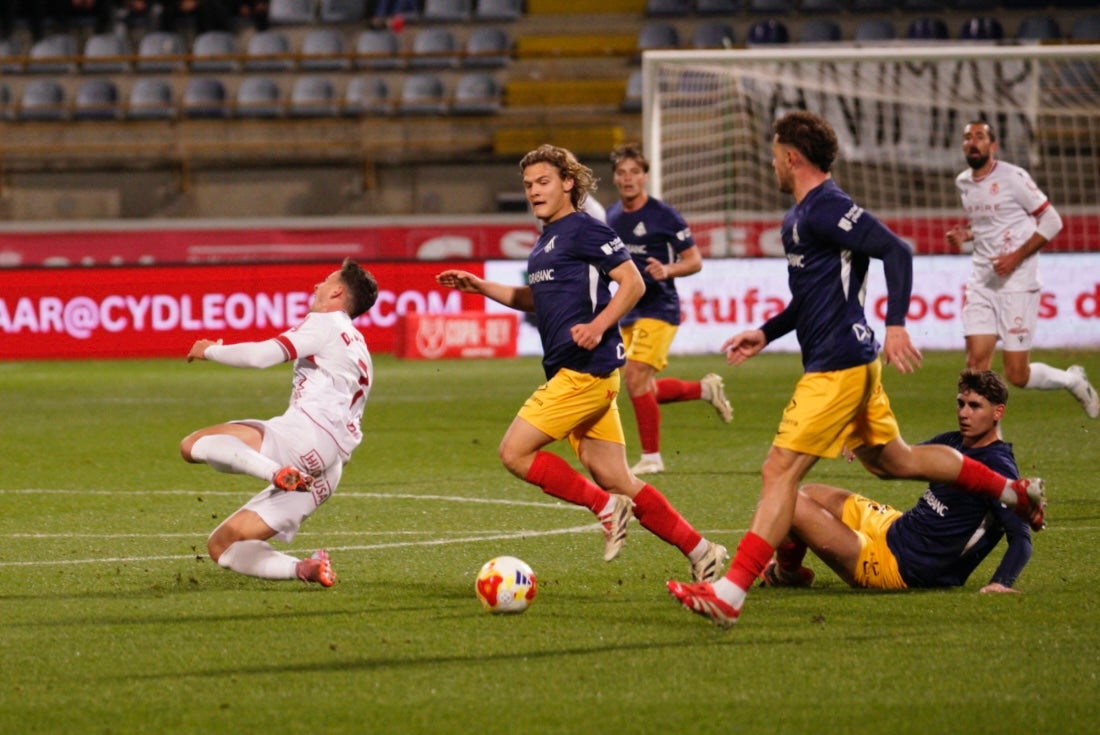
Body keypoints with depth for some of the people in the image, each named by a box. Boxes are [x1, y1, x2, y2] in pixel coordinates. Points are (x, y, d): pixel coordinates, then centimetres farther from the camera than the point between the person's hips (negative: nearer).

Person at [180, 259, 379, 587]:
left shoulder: (326, 324, 4)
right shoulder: (360, 351, 32)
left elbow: (260, 355, -9)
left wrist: (210, 350, 7)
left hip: (303, 437, -9)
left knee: (193, 445, -17)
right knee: (220, 546, 9)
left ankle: (277, 472, -34)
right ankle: (304, 569, -10)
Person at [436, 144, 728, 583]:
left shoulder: (584, 229, -7)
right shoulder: (546, 239, 21)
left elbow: (632, 283, -11)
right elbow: (537, 299, 35)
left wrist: (598, 325, -23)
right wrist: (480, 287, 26)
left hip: (585, 370, -10)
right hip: (568, 372, 10)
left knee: (515, 452, -11)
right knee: (613, 478, 6)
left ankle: (606, 507, -5)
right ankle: (701, 552, 8)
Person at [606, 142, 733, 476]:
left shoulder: (663, 216, -10)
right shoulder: (612, 216, 8)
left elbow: (694, 261, -7)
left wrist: (667, 270, -25)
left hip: (658, 310, -7)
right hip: (628, 311, 7)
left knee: (635, 377, -18)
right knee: (647, 391, 9)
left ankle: (650, 457, -8)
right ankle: (706, 388, 34)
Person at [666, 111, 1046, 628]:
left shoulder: (826, 208, -14)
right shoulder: (800, 216, 17)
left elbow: (897, 252, -22)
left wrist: (896, 324, -29)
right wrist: (766, 333, 23)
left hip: (836, 367, -11)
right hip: (848, 361, 11)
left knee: (780, 470, -14)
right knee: (892, 460, 22)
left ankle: (728, 595, -19)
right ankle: (1015, 493, 34)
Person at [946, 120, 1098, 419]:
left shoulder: (1012, 178, -11)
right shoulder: (963, 183, 10)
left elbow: (1052, 221, -8)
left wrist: (1017, 256, -16)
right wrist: (965, 234, 5)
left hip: (1017, 285, -6)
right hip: (981, 283, 6)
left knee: (1017, 375, -5)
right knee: (976, 362, -7)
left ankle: (1073, 380, 24)